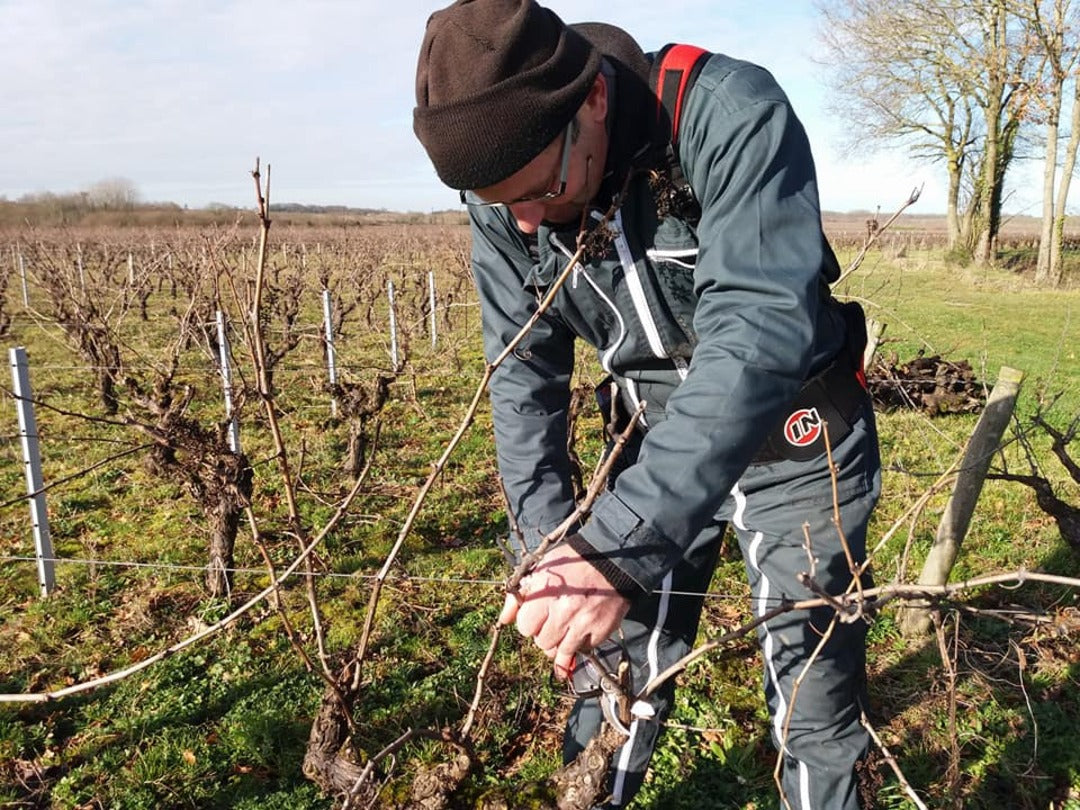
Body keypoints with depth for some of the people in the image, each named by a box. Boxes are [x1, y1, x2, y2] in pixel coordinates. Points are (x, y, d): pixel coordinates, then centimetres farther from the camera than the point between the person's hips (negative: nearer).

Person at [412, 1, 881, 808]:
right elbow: (524, 371, -4)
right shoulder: (503, 199, -11)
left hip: (796, 437, -3)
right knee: (620, 658, 12)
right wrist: (550, 540, -15)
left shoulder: (730, 115, -28)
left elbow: (763, 332, -40)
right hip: (658, 438, 4)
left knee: (813, 689, 4)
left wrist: (622, 542, -48)